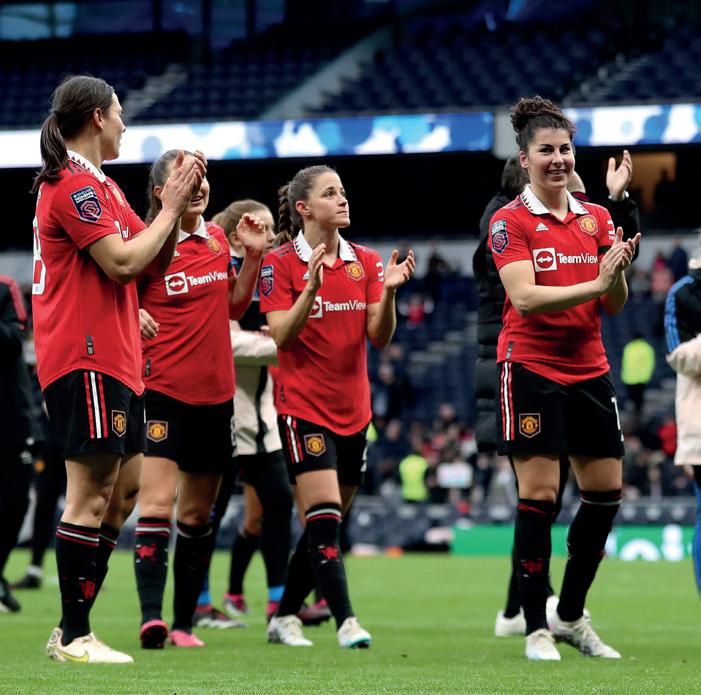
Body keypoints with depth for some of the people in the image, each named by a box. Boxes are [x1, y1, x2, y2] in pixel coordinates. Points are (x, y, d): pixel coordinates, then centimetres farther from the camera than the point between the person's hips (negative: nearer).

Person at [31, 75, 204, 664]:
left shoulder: (100, 186, 19)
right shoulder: (73, 185, -13)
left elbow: (157, 259, 21)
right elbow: (122, 261, -19)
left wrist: (177, 204, 7)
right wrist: (171, 206, -9)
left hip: (114, 361, 11)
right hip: (86, 361, -11)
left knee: (125, 488, 11)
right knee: (92, 495, -9)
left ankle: (73, 627, 16)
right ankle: (74, 637, -4)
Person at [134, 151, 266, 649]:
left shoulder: (217, 237, 9)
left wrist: (253, 256, 8)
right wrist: (131, 314, -22)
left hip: (215, 392, 6)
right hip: (163, 388, -6)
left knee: (198, 513, 10)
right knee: (157, 503, -18)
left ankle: (184, 623, 17)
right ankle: (151, 617, -24)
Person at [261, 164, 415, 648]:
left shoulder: (366, 262, 7)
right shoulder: (280, 263, -6)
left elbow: (380, 337, 1)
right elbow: (280, 335, -13)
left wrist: (389, 291, -17)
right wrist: (311, 288, -26)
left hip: (353, 409, 5)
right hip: (304, 405, -5)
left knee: (326, 524, 10)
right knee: (324, 517, -17)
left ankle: (285, 617, 23)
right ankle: (346, 621, -21)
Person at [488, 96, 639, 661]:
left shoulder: (596, 218, 9)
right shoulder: (510, 222, -6)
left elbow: (613, 305, 7)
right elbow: (525, 298, -19)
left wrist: (619, 271, -14)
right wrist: (595, 282, -27)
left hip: (589, 369, 6)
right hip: (532, 369, -6)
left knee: (606, 492, 6)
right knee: (539, 495, -8)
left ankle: (572, 616, 22)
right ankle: (537, 629, 1)